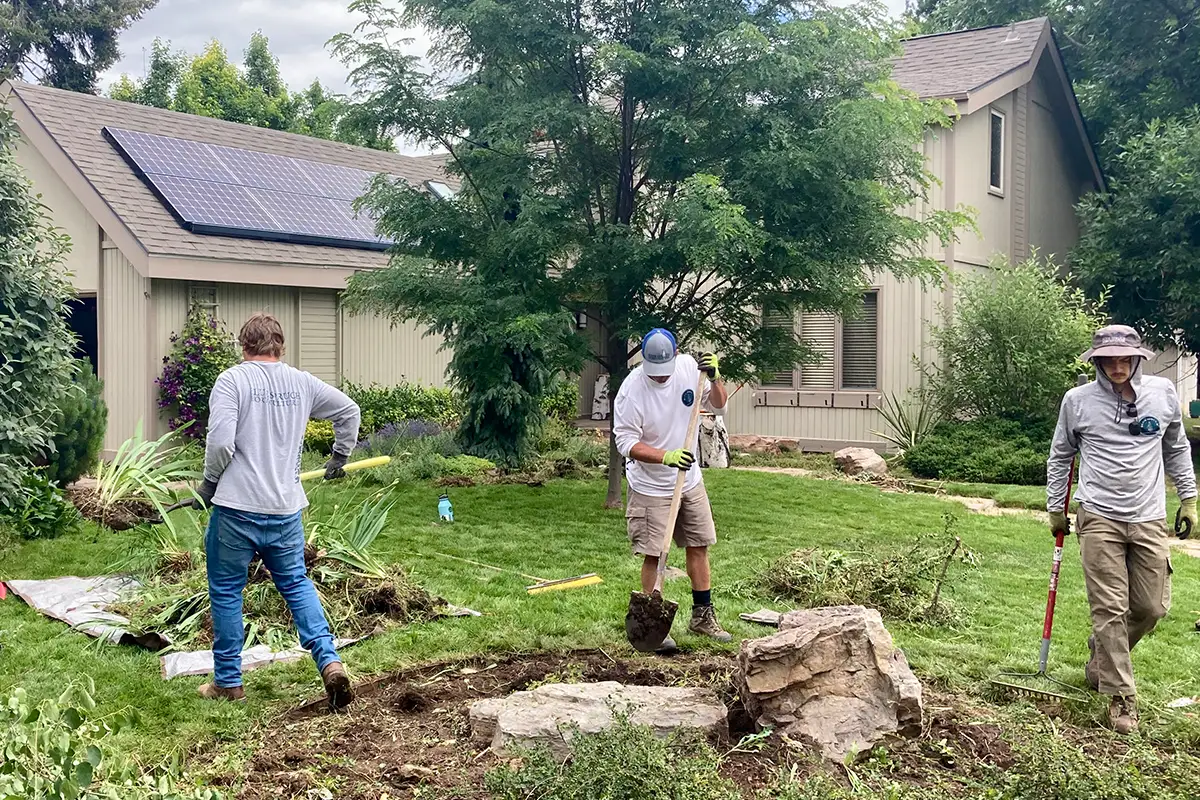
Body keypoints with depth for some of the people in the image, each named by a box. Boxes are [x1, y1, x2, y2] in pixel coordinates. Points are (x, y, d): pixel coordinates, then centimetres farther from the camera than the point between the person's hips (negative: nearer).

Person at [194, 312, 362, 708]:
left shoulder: (231, 380, -7)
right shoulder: (302, 382, 7)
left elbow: (220, 441, -16)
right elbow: (348, 411, 17)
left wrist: (209, 483, 1)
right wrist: (339, 459, 29)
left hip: (236, 509, -4)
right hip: (286, 508, 4)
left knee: (226, 592, 10)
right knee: (296, 584, 17)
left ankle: (228, 682, 20)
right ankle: (330, 662, 3)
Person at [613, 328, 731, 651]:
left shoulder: (688, 366, -8)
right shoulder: (631, 390, -22)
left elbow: (718, 406, 4)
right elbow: (626, 442, -19)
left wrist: (714, 378, -16)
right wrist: (666, 456, -31)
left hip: (690, 481, 5)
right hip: (650, 487, -5)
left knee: (699, 547, 12)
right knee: (654, 556, -2)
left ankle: (702, 616, 26)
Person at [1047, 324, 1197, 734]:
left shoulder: (1163, 393, 4)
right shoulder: (1078, 400, -1)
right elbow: (1060, 456, 11)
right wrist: (1055, 508, 12)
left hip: (1150, 519, 3)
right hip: (1100, 519, -2)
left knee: (1152, 608, 6)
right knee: (1109, 609, -4)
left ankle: (1103, 657, 33)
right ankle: (1121, 698, 4)